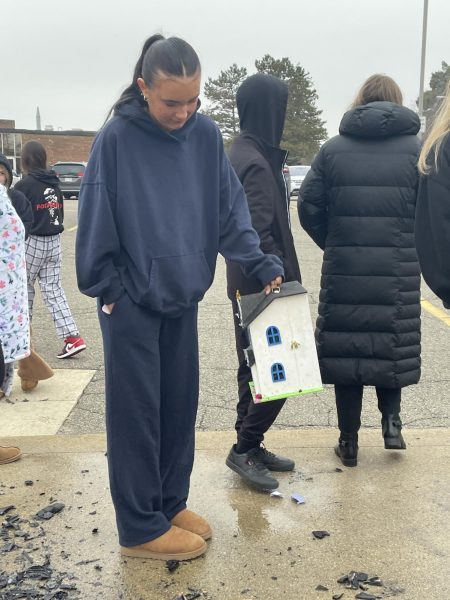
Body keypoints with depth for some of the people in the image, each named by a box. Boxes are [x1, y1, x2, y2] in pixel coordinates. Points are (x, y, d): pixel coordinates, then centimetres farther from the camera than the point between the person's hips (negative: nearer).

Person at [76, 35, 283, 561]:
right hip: (132, 302, -5)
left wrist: (261, 265, -6)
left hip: (182, 298, 5)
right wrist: (108, 289, -8)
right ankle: (142, 528, 16)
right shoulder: (117, 138, -13)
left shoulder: (206, 136, 1)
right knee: (137, 413, 3)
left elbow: (229, 210, 3)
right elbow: (96, 222, -9)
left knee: (180, 406, 13)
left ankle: (170, 504, 30)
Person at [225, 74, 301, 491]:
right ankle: (245, 448, 6)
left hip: (247, 284, 10)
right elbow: (259, 234, -23)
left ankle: (250, 446, 25)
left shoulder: (243, 153, 12)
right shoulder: (256, 164, -19)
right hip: (263, 285, -10)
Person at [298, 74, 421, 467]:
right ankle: (391, 418, 12)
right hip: (399, 273, 0)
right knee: (393, 344, 18)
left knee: (346, 346, 8)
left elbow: (309, 206, -1)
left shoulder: (334, 149, 3)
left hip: (343, 270, 1)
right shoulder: (416, 148, 0)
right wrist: (410, 250, 8)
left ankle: (349, 439, 15)